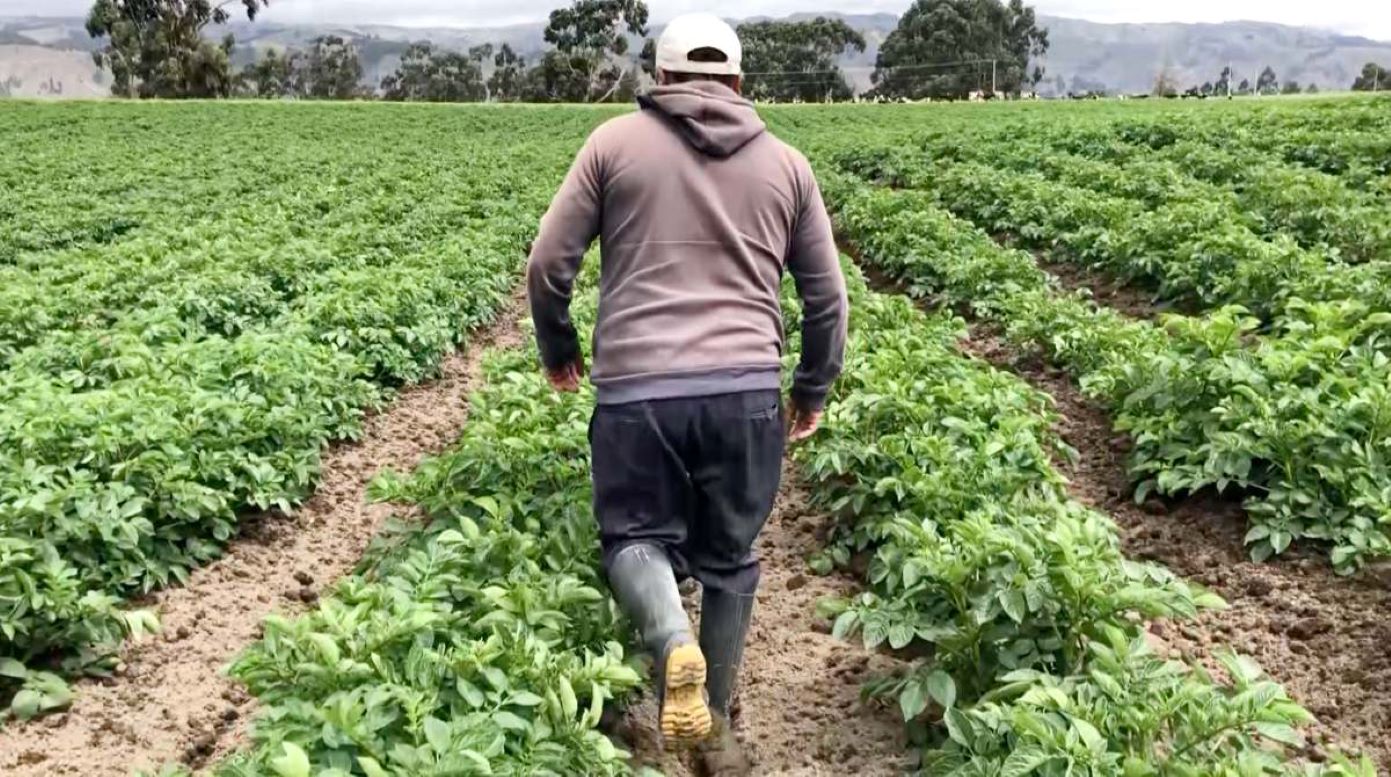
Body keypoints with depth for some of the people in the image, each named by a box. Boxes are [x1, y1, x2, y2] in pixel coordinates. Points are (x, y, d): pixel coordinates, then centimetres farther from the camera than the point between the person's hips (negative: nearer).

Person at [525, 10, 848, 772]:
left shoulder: (615, 141, 7)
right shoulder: (786, 163, 13)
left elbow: (547, 264, 5)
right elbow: (827, 297, 15)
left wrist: (558, 350, 23)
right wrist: (814, 390, 28)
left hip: (636, 390, -2)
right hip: (748, 392, 2)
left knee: (635, 535, 16)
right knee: (728, 560, 17)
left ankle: (673, 643, -14)